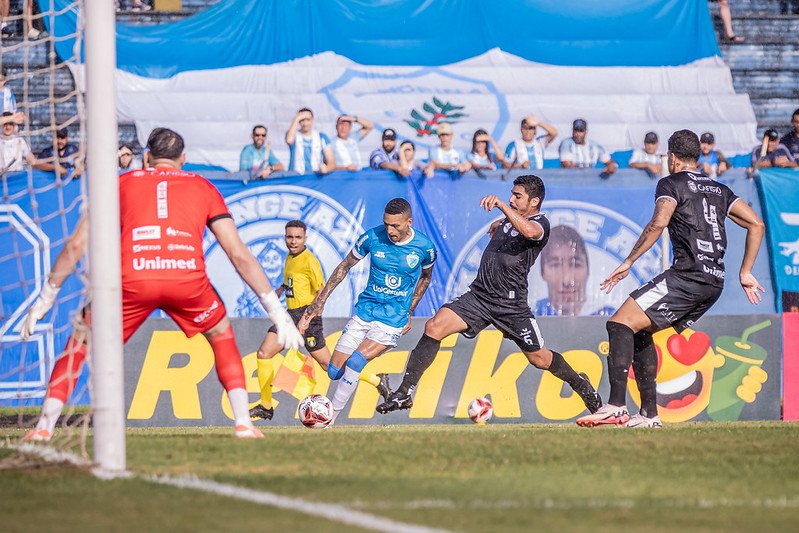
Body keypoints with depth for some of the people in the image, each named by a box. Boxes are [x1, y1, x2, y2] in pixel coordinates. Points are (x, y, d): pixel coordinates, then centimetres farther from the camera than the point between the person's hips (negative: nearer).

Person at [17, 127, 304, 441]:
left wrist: (45, 299, 30)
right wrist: (276, 310, 24)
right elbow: (239, 254, 21)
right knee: (221, 335, 29)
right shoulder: (203, 188, 26)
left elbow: (77, 245, 23)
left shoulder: (122, 183, 25)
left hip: (133, 279, -1)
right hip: (188, 277, 1)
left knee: (82, 341, 21)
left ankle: (45, 426, 11)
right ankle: (243, 423, 17)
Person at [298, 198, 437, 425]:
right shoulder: (372, 238, -8)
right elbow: (345, 267, 6)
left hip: (393, 320, -3)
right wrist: (319, 302, 4)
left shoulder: (424, 247, -9)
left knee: (355, 361, -24)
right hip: (364, 311, 3)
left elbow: (426, 278, 14)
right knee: (334, 371, -2)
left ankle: (330, 419, -15)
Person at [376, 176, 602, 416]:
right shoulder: (511, 217, 12)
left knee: (540, 359, 7)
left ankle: (579, 383, 39)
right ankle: (405, 393, -14)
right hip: (479, 295, 6)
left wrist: (501, 205, -41)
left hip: (511, 304, -6)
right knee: (434, 326, -15)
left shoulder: (540, 223, -11)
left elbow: (529, 230, -38)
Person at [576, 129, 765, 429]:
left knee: (620, 324, -14)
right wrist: (745, 273, 21)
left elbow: (659, 222, -16)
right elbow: (756, 224, 18)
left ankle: (616, 406, -32)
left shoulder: (672, 183, 3)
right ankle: (649, 415, 14)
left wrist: (628, 262, -12)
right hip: (715, 283, 8)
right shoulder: (719, 190, 24)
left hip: (688, 275, -8)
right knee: (640, 332, 19)